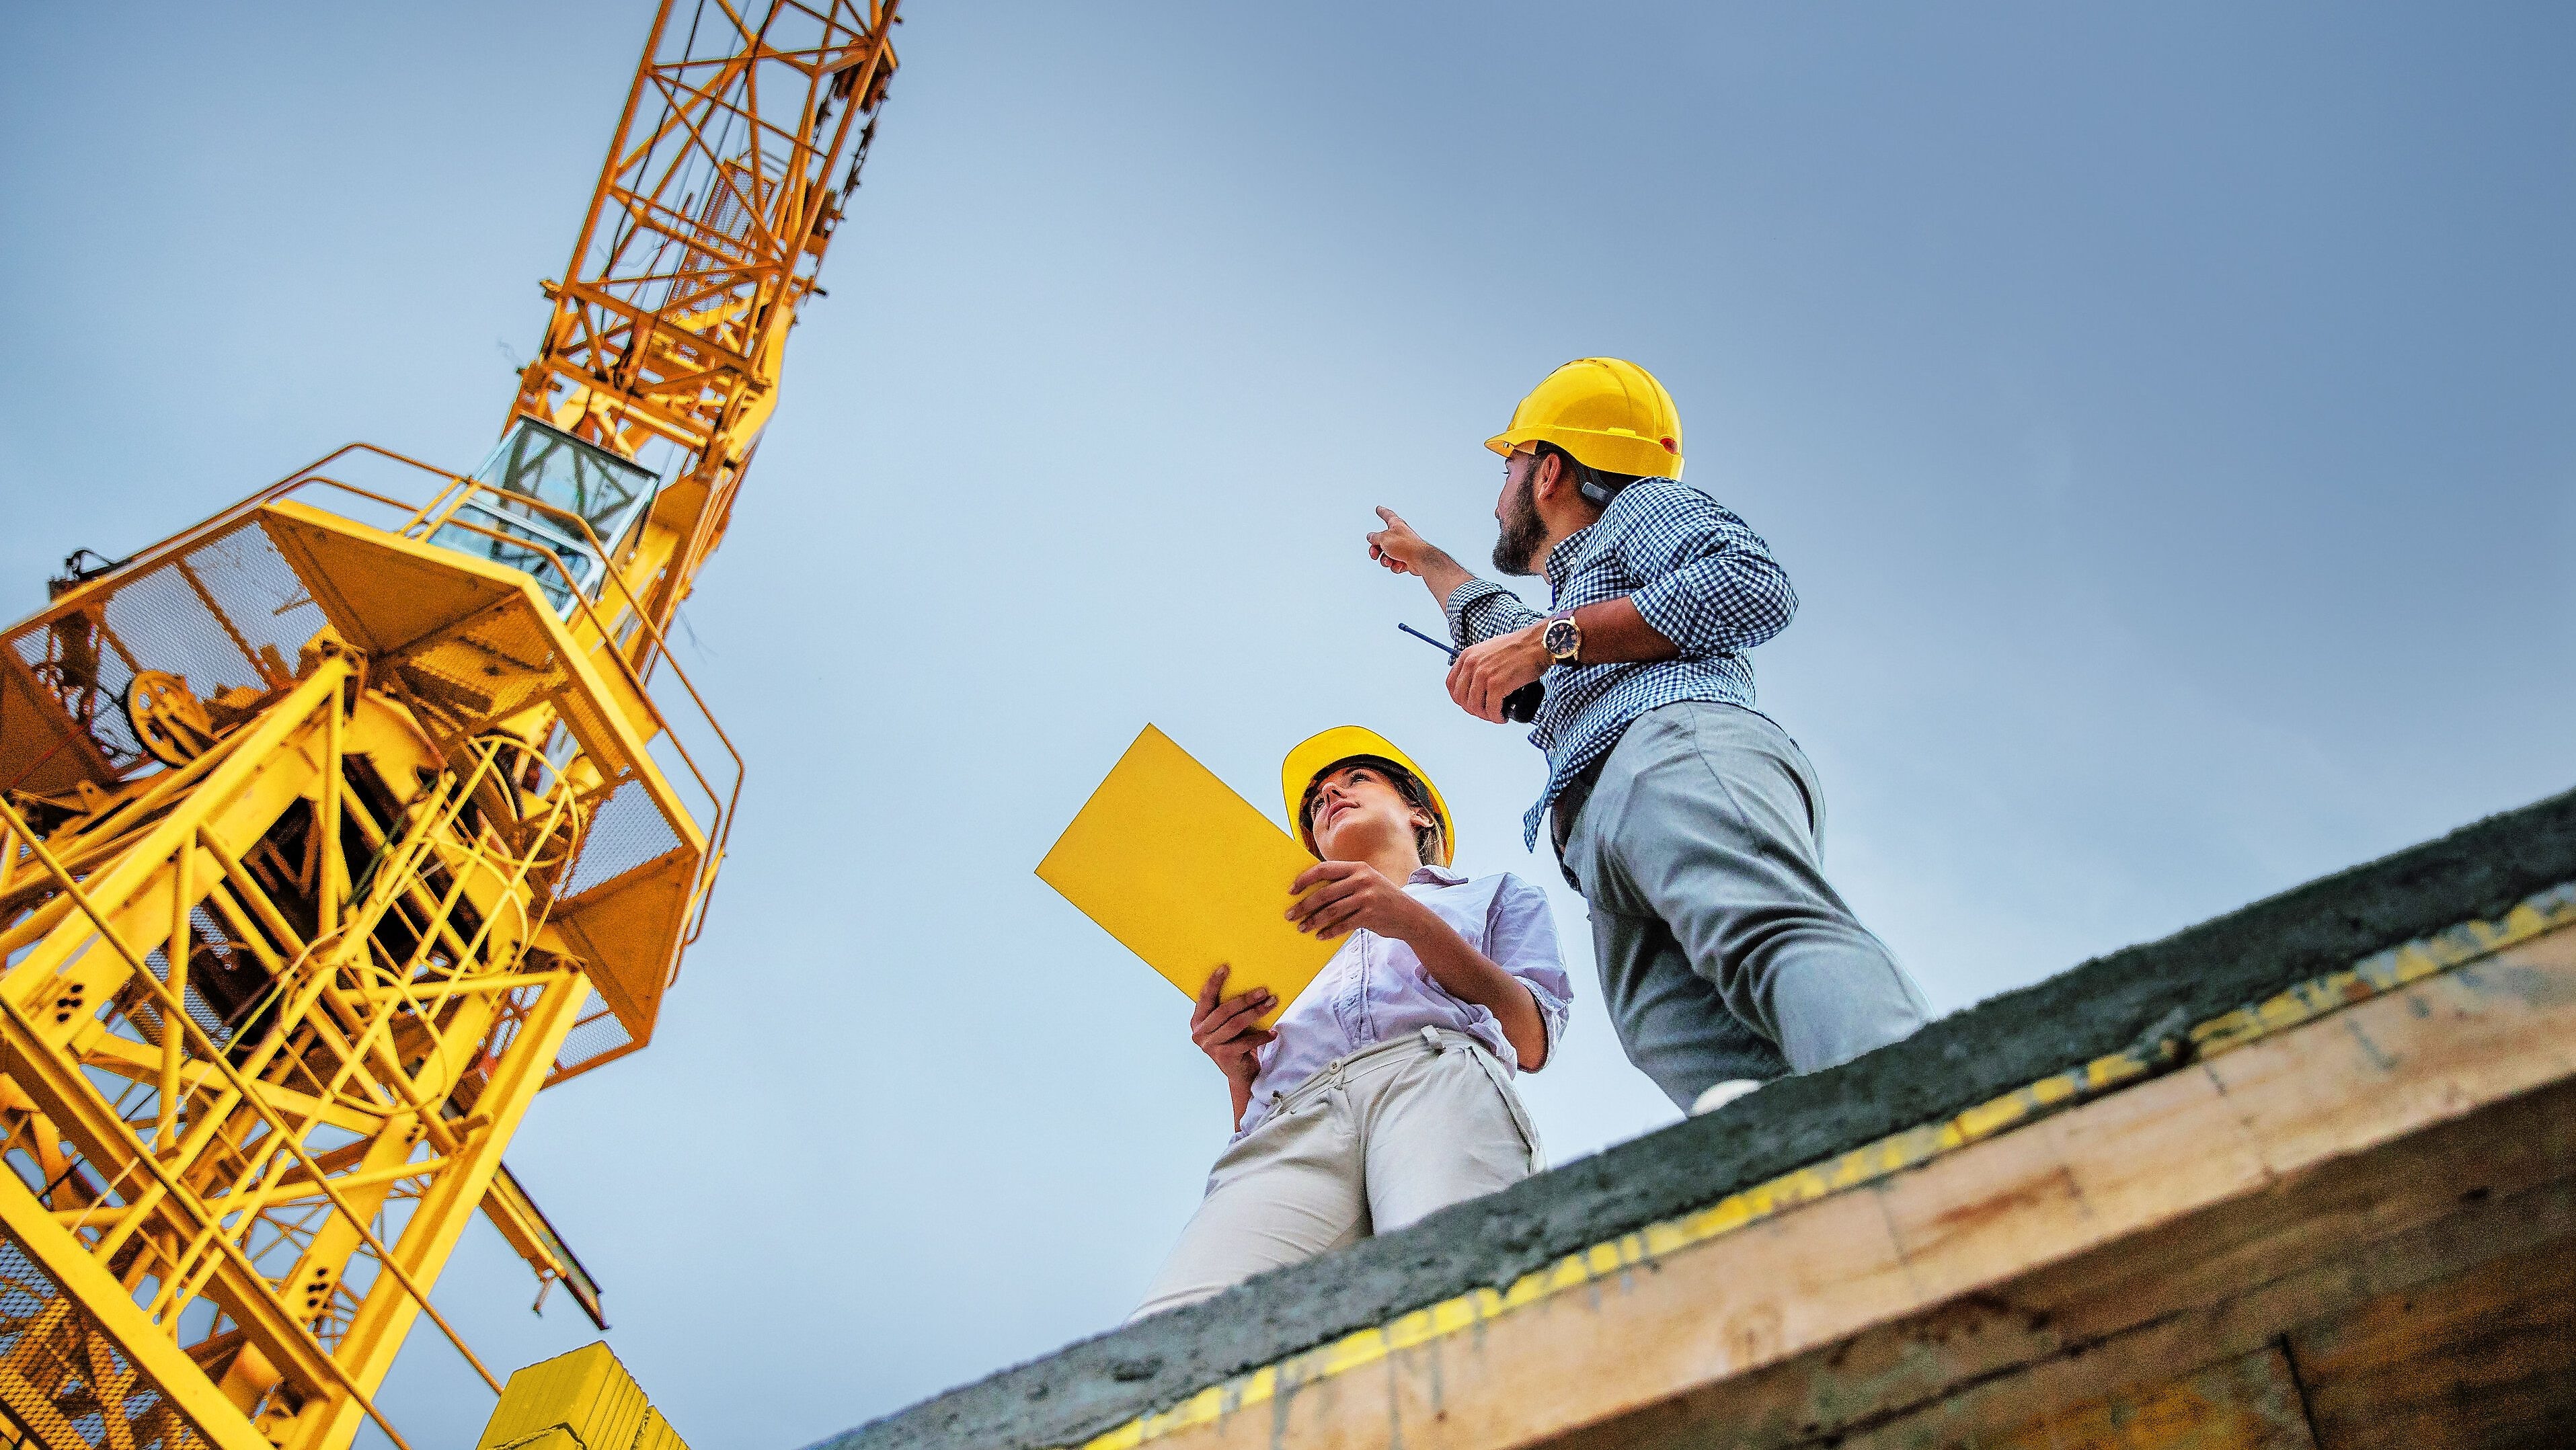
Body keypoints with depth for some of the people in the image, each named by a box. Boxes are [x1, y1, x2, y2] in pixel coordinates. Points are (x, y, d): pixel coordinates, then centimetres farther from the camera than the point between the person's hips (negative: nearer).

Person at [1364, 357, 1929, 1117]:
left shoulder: (1642, 503, 25)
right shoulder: (1575, 593, 50)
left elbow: (1753, 585, 2)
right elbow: (1501, 626, 74)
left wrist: (1554, 638, 3)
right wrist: (1425, 560, 88)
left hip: (1680, 745, -7)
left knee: (1773, 935, -39)